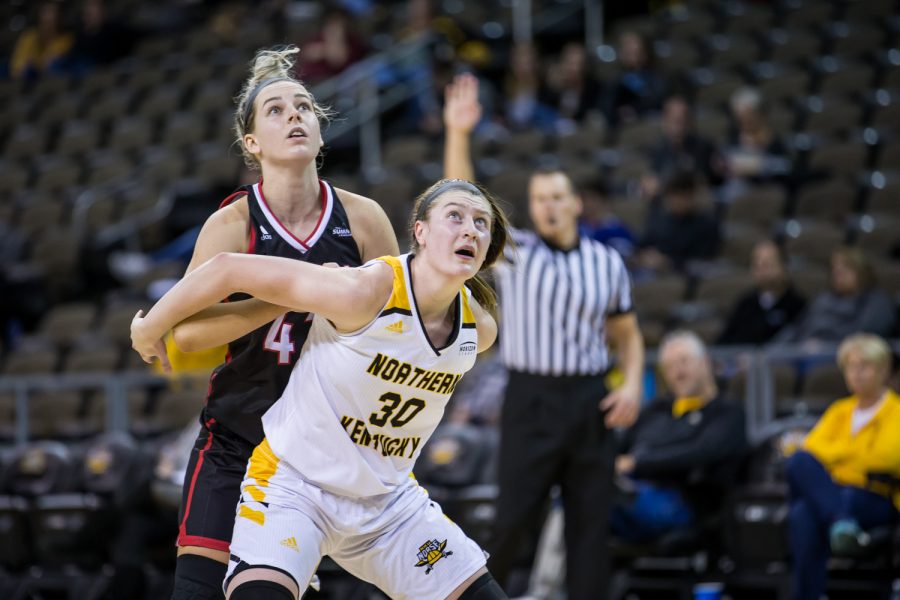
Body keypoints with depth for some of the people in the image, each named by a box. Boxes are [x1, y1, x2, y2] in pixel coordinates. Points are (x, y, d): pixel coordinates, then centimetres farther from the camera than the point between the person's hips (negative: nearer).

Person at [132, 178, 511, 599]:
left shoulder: (480, 329, -7)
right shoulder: (364, 294, -26)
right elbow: (229, 268, -22)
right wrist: (150, 329, -10)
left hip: (389, 499, 6)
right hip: (294, 482, -6)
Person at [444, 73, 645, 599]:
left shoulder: (607, 262, 8)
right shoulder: (515, 252, 2)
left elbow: (628, 333, 17)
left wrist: (633, 384, -1)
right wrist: (458, 136, -23)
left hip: (591, 402, 2)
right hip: (531, 399, -2)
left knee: (591, 523, 1)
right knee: (516, 516, -4)